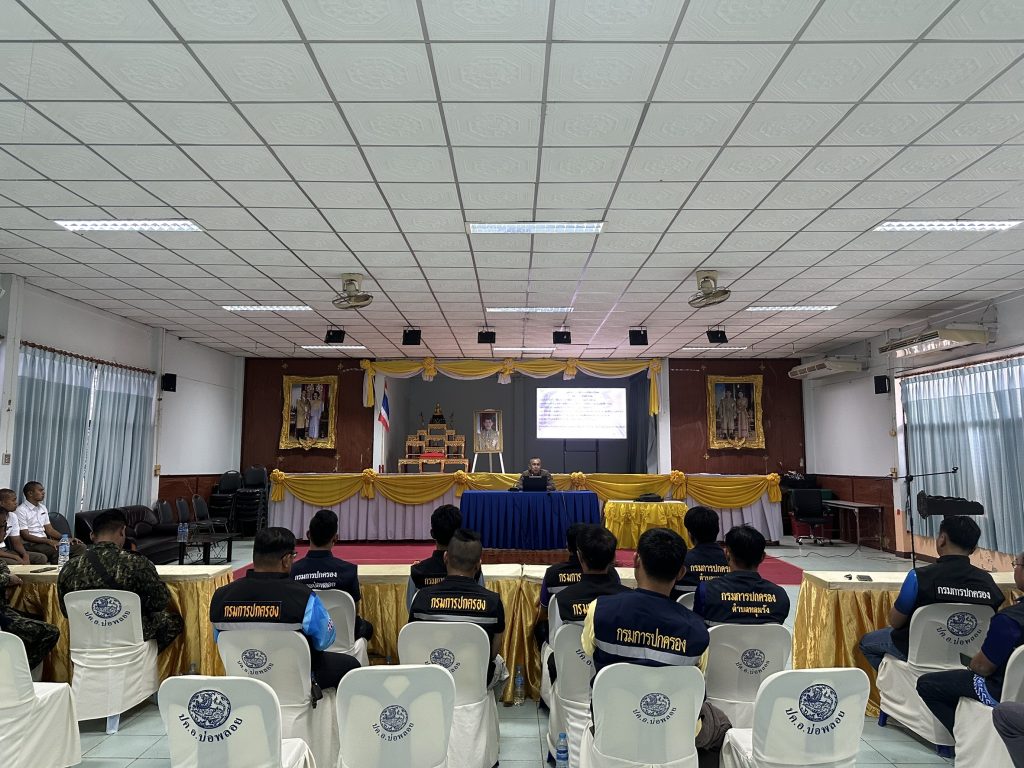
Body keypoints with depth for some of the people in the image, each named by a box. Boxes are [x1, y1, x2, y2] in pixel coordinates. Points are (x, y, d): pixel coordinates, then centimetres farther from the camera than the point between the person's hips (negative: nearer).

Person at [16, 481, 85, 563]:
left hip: (45, 541, 7)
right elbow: (25, 535, -12)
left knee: (81, 547, -13)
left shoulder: (42, 507, 16)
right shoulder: (21, 511, -7)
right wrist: (48, 541, -22)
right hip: (30, 544, -7)